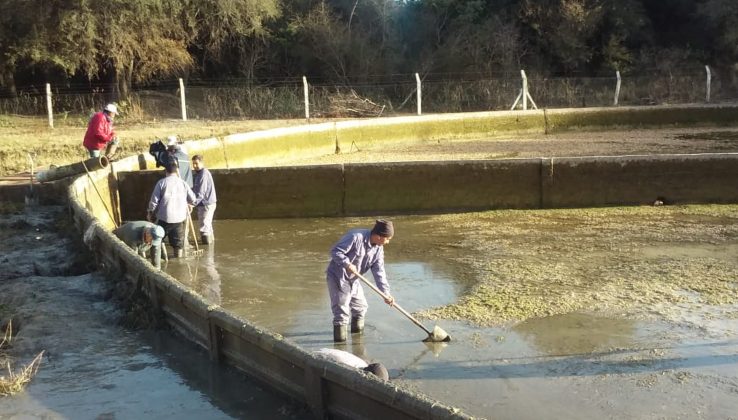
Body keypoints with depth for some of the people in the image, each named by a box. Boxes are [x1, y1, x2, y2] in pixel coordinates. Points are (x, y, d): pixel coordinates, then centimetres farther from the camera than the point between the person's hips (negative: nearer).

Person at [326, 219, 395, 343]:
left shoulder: (378, 249, -3)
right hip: (338, 277, -8)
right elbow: (335, 251, -25)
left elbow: (379, 272, -4)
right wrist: (347, 264, -35)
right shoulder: (355, 237, -26)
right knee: (341, 309, -9)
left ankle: (358, 329, 39)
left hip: (353, 279, 8)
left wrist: (386, 293, -12)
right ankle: (339, 337, 1)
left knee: (361, 306, 17)